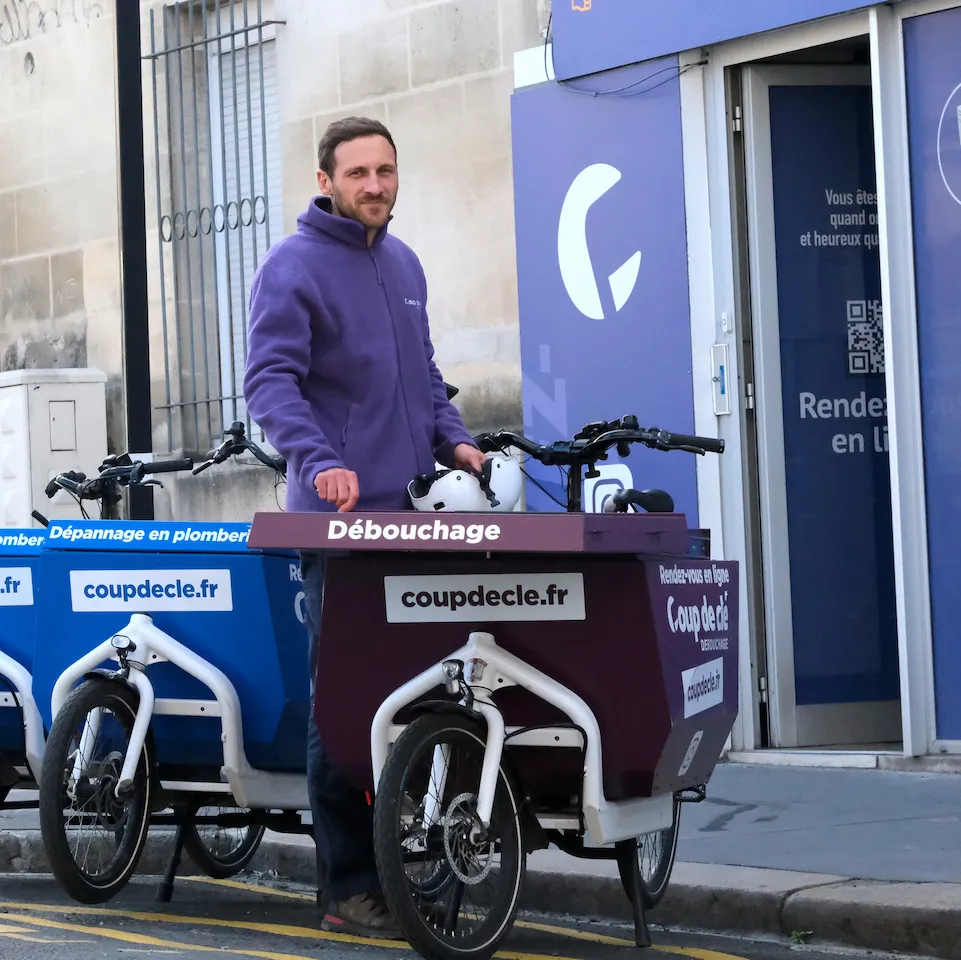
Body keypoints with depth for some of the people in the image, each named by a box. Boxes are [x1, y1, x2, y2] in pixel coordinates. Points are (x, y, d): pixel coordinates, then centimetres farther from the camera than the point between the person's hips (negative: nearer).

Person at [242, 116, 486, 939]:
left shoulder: (404, 264, 19)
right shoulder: (293, 267, -5)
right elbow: (270, 381, -14)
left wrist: (452, 438, 9)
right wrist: (321, 460, -29)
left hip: (413, 510, 7)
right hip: (338, 515, -7)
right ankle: (349, 887, -3)